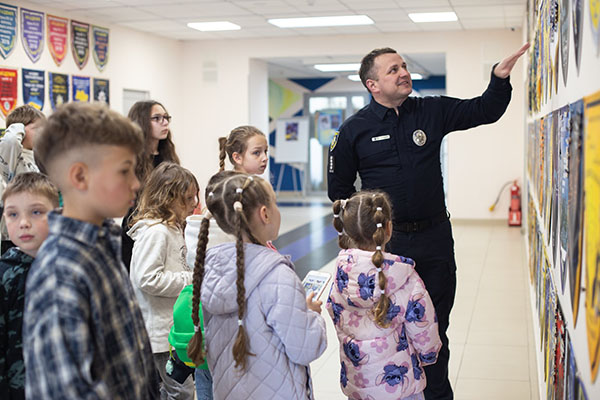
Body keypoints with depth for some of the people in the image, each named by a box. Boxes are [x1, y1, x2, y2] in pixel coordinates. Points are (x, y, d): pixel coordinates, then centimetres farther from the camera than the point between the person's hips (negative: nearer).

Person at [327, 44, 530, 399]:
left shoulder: (433, 112, 3)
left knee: (435, 325, 13)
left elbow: (484, 110, 8)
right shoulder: (354, 129, -2)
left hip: (434, 237, 2)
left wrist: (500, 79, -10)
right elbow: (339, 188, 6)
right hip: (384, 241, -2)